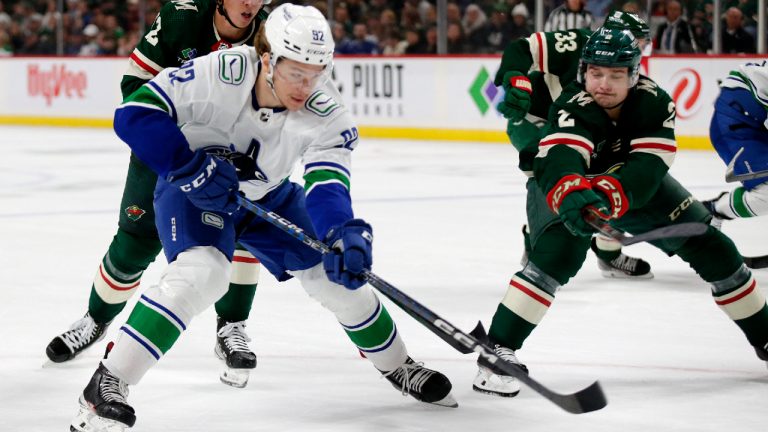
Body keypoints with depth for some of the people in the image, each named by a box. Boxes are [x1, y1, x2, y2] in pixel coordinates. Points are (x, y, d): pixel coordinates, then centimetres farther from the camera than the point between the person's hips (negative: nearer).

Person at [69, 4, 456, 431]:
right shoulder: (218, 75, -34)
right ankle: (106, 385, -25)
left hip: (268, 195, 5)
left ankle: (397, 366, 31)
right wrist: (190, 167, -38)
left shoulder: (325, 110, -24)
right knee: (200, 272, -30)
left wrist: (345, 236, -50)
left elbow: (327, 184, -31)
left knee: (336, 273, 4)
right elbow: (135, 113, -32)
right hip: (193, 189, -4)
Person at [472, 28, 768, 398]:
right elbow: (557, 160, -54)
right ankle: (498, 350, -30)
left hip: (632, 185, 4)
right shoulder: (574, 109, -35)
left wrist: (609, 192, -57)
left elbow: (648, 167, -38)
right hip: (568, 184, -4)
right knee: (559, 251, -33)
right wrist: (571, 193, -77)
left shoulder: (655, 103, -26)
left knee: (708, 245, 1)